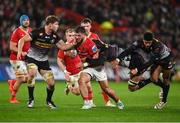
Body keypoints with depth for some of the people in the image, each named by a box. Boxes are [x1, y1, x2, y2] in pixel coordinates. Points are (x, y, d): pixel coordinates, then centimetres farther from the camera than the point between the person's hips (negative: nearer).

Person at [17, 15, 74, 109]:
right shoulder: (37, 32, -19)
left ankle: (49, 100, 27)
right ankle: (31, 99, -16)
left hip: (43, 61, 5)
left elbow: (63, 47, 2)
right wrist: (19, 52, -27)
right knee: (32, 73, -34)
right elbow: (22, 40, -16)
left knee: (51, 83, -3)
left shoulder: (54, 36, -2)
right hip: (32, 58, -5)